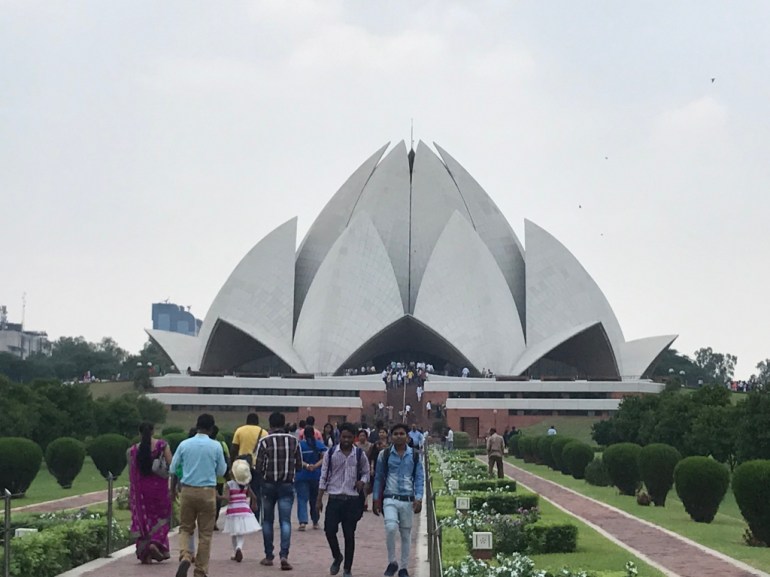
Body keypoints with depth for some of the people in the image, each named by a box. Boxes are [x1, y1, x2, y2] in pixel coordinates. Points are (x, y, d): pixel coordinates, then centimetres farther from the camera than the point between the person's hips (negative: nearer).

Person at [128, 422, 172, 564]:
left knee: (142, 519, 10)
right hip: (159, 486, -1)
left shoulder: (133, 450, -1)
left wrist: (131, 492, 14)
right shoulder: (162, 445, -5)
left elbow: (131, 473, 2)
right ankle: (155, 543, -8)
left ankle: (144, 554, 9)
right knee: (160, 518, 14)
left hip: (140, 488, 1)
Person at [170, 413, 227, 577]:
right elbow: (221, 471, 6)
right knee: (205, 533, 7)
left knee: (185, 528, 15)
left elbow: (173, 468, 5)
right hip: (208, 492, -1)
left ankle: (185, 556, -12)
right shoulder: (216, 446, -4)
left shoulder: (184, 444, 0)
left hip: (188, 491, 1)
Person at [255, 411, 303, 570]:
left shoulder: (264, 442, -8)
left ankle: (268, 556, 16)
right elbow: (299, 466, 5)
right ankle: (284, 555, -15)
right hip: (287, 485, 1)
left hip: (268, 484, -1)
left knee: (267, 521, 12)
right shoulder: (294, 441, 0)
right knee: (285, 521, 0)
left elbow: (259, 467, -7)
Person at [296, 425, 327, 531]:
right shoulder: (320, 444, 3)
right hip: (317, 475, 3)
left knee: (302, 499, -4)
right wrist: (315, 466, -15)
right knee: (315, 499, 16)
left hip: (302, 475, -3)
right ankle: (315, 522, 25)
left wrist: (306, 465, -16)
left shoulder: (299, 444, -3)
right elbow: (324, 458, -9)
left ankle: (303, 521, -20)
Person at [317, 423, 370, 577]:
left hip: (352, 499, 0)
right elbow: (324, 476, 3)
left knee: (349, 534, 3)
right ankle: (337, 557, 23)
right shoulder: (330, 453, 0)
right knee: (329, 530, -6)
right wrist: (319, 499, 1)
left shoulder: (360, 454, 1)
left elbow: (366, 472, 11)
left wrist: (362, 481, -13)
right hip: (334, 498, 0)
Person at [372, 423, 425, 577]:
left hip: (408, 499, 1)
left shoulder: (414, 455, 2)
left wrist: (418, 498, -7)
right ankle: (392, 562, -2)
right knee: (390, 528, -22)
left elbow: (419, 478, 3)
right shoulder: (384, 455, 1)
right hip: (390, 498, -1)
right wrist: (376, 499, 4)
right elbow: (379, 478, 7)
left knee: (406, 534, 9)